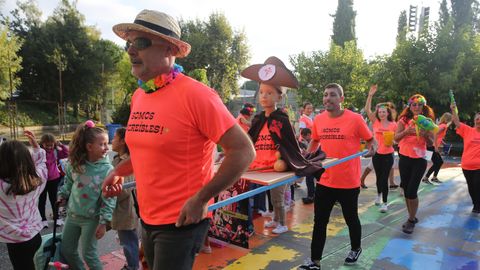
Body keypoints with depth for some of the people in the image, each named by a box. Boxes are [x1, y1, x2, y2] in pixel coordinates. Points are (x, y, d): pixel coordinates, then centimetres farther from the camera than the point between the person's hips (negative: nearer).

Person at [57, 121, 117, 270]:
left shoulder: (107, 169, -18)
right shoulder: (74, 164, -8)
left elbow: (108, 199, -16)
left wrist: (104, 222, -16)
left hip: (92, 218, -5)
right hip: (72, 214, 5)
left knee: (88, 253, 6)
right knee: (66, 250, 18)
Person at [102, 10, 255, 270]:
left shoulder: (195, 94, -21)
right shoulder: (138, 96, 3)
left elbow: (243, 151, -21)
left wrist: (201, 199, -21)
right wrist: (119, 171, 4)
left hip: (181, 222, -7)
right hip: (147, 220, 8)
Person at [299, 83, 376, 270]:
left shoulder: (355, 118, -11)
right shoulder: (318, 120, 1)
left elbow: (370, 140, -1)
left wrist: (371, 149, -22)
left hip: (349, 182, -3)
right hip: (324, 181, 3)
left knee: (351, 219, 18)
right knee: (319, 222, 8)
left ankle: (356, 249, 46)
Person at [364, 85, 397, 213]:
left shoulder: (393, 124, -5)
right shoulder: (375, 122, -2)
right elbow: (367, 109, -12)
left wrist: (391, 141, -19)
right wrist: (370, 95, -18)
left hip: (388, 155, -2)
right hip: (377, 154, 2)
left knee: (384, 178, -4)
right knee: (379, 176, 17)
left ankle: (384, 203, 6)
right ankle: (379, 195, 43)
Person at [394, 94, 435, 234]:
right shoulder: (404, 120, 0)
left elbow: (431, 143, -1)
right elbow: (396, 138, -10)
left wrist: (425, 135, -21)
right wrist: (406, 131, -27)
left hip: (419, 160, -2)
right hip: (405, 158, 2)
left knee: (411, 191, -9)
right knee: (406, 190, 9)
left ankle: (411, 219, 10)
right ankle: (412, 217, 27)